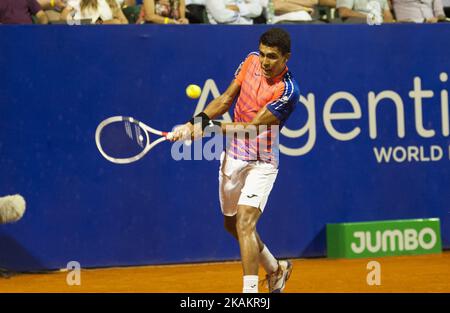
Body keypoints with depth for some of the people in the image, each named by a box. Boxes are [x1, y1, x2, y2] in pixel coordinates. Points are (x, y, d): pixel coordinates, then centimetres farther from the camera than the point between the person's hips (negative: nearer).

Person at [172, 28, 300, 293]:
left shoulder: (287, 91, -22)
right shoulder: (252, 61, -3)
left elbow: (251, 127, -23)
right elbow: (226, 99, 4)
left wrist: (210, 127, -29)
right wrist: (195, 122, -9)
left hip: (261, 163, -7)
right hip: (233, 157, 7)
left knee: (244, 222, -23)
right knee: (232, 224, 20)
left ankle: (250, 290, -24)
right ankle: (275, 269, 42)